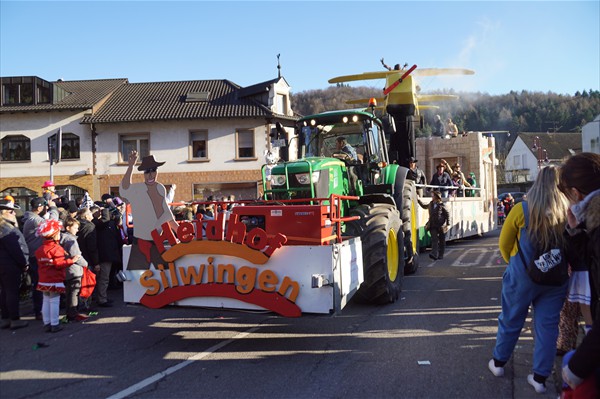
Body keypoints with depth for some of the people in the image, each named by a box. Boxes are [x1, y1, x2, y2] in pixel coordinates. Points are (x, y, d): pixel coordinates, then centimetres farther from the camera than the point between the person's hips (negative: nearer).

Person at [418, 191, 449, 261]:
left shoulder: (441, 205, -7)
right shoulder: (431, 204, 8)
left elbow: (447, 214, -5)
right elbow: (424, 206, 28)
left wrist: (447, 224, -9)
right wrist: (419, 200, 23)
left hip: (441, 226, -4)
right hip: (433, 225, 4)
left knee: (441, 241, 8)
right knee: (434, 239, -8)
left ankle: (440, 255, 18)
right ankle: (434, 254, -18)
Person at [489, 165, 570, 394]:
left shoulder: (522, 210, -13)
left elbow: (504, 244, -2)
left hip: (522, 277, -1)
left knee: (511, 321, 15)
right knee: (548, 325, 12)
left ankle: (498, 363, 32)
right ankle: (540, 378, 21)